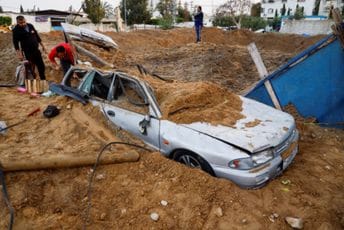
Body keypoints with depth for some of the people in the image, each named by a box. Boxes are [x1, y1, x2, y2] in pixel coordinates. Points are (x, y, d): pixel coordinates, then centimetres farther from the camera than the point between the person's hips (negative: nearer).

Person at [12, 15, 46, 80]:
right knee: (31, 68, 1)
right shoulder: (16, 30, -11)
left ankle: (43, 80, 29)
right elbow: (15, 43, -12)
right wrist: (19, 54, -19)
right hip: (28, 52, -5)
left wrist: (42, 45, 16)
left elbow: (37, 36, 14)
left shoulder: (30, 26, 3)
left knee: (41, 66, 12)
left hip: (36, 50, 5)